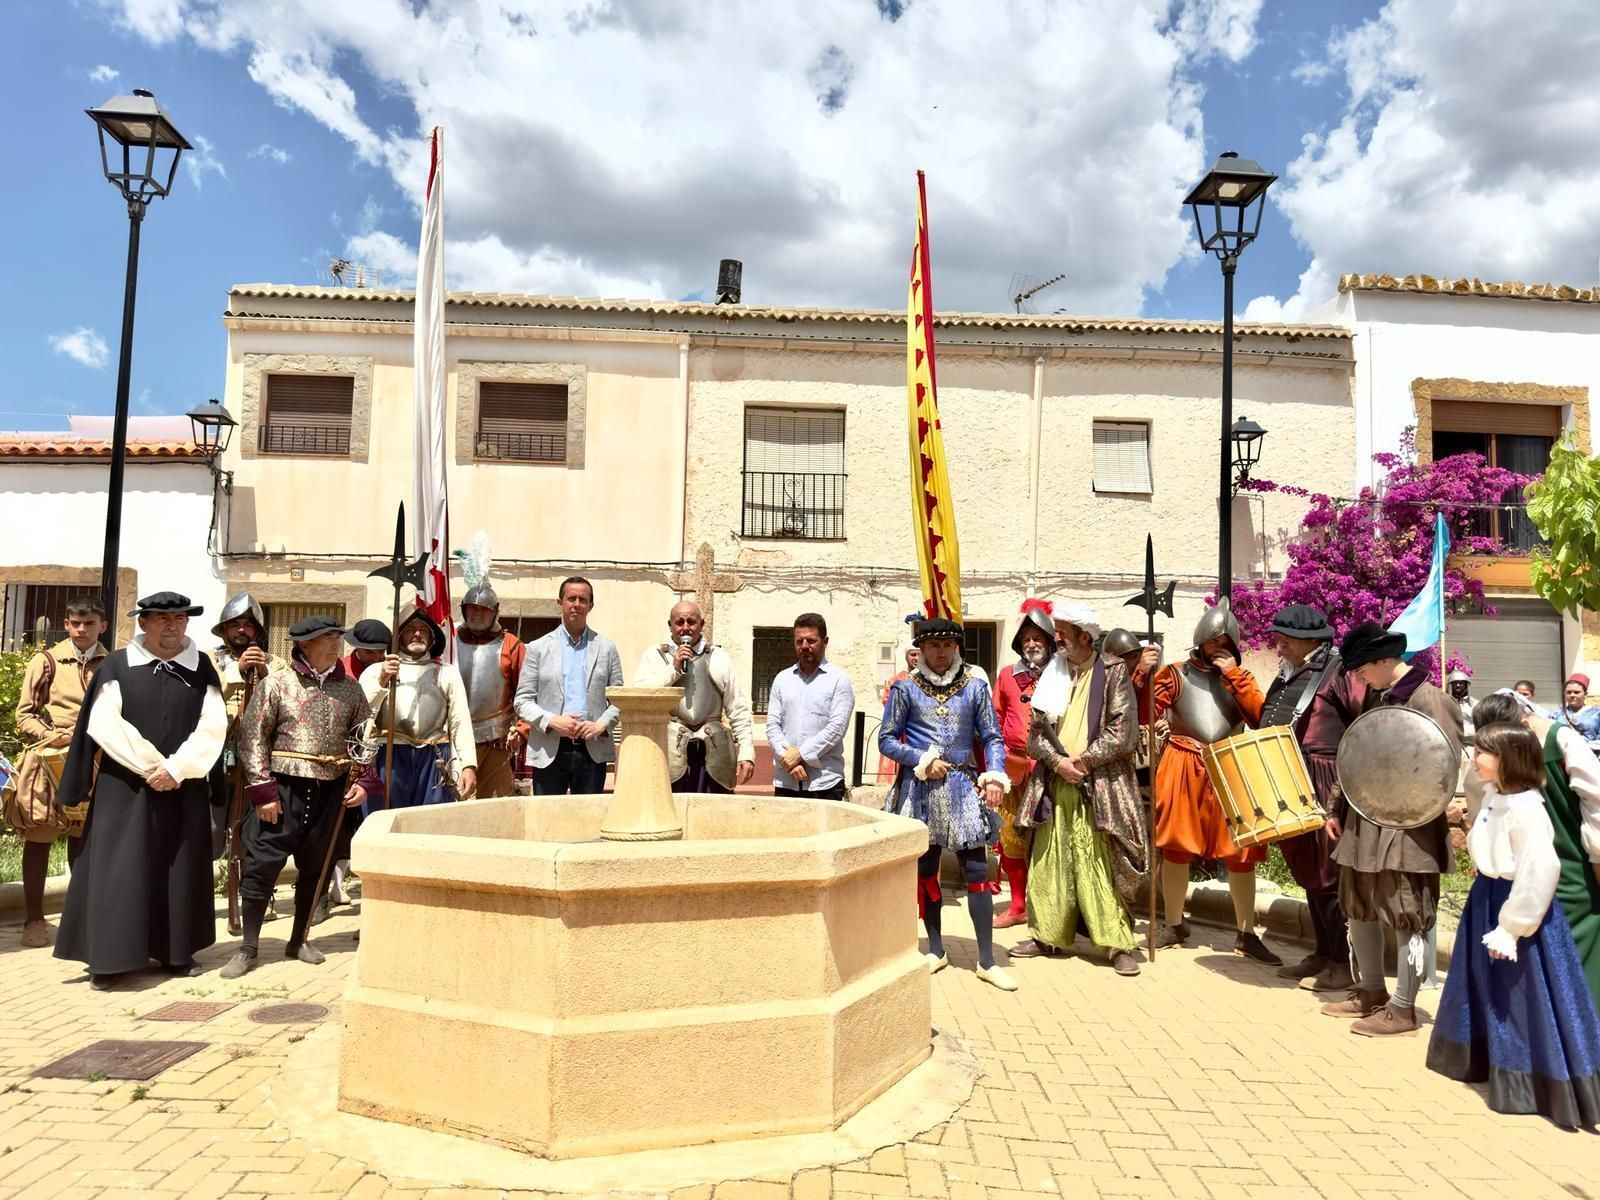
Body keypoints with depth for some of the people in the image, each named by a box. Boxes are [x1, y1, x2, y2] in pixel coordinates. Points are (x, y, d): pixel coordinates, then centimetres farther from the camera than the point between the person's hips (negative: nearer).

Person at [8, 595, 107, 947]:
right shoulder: (46, 661, -3)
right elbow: (24, 715, -1)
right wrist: (56, 737, -14)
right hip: (48, 759, -2)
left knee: (84, 838, 11)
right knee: (39, 838, 5)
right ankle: (34, 919, 15)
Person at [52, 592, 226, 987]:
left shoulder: (202, 668, 4)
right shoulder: (117, 665, -1)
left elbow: (214, 726, -3)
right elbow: (104, 723, -9)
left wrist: (176, 768, -13)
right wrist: (151, 766, -13)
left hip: (184, 788, 2)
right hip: (124, 787, -2)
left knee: (179, 869, 8)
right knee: (118, 868, -1)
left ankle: (176, 951, 18)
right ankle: (109, 956, 8)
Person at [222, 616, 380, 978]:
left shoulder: (350, 689, 6)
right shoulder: (276, 685, -4)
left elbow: (366, 737, 12)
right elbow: (252, 738, -5)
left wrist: (365, 781, 1)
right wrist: (262, 789, -10)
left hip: (330, 790, 4)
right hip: (284, 786, -3)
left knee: (314, 867, 12)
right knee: (262, 865, -1)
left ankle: (299, 940, 28)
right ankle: (249, 947, 13)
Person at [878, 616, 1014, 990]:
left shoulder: (975, 687, 5)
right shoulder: (905, 688, 2)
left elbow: (993, 737, 5)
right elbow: (886, 739, 2)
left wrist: (995, 776, -11)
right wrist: (922, 761, -11)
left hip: (963, 787, 0)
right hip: (920, 788, 0)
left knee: (977, 869, -3)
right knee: (925, 870, 9)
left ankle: (987, 961, 5)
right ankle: (936, 951, 24)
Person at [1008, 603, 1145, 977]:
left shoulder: (1114, 672, -2)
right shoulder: (1052, 674, 11)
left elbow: (1123, 732, -9)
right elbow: (1036, 731, 8)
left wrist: (1082, 760, -11)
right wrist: (1058, 761, -9)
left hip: (1099, 787, -5)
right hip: (1055, 784, 5)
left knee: (1103, 867, -4)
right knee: (1049, 862, 9)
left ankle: (1120, 944, 4)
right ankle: (1047, 934, 21)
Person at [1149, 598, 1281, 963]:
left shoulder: (1239, 678, 11)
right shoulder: (1176, 673, 3)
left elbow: (1260, 717, -6)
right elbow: (1145, 713, -6)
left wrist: (1234, 675, -9)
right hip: (1183, 769, -2)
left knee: (1240, 853, 4)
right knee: (1176, 847, 5)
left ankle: (1246, 935, 17)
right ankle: (1174, 925, 22)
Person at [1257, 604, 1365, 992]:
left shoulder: (1335, 672, -10)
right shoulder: (1288, 675, 17)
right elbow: (1268, 724, 21)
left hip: (1325, 786, -9)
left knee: (1327, 875, -3)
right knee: (1306, 871, 15)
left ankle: (1342, 965, 7)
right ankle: (1322, 953, 26)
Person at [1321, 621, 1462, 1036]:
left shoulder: (1431, 699, -11)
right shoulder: (1378, 699, 14)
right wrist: (1339, 811, 16)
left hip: (1407, 829, -9)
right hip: (1365, 824, 9)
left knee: (1407, 917, 0)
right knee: (1359, 908, 15)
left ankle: (1402, 1008, 11)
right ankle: (1371, 992, 30)